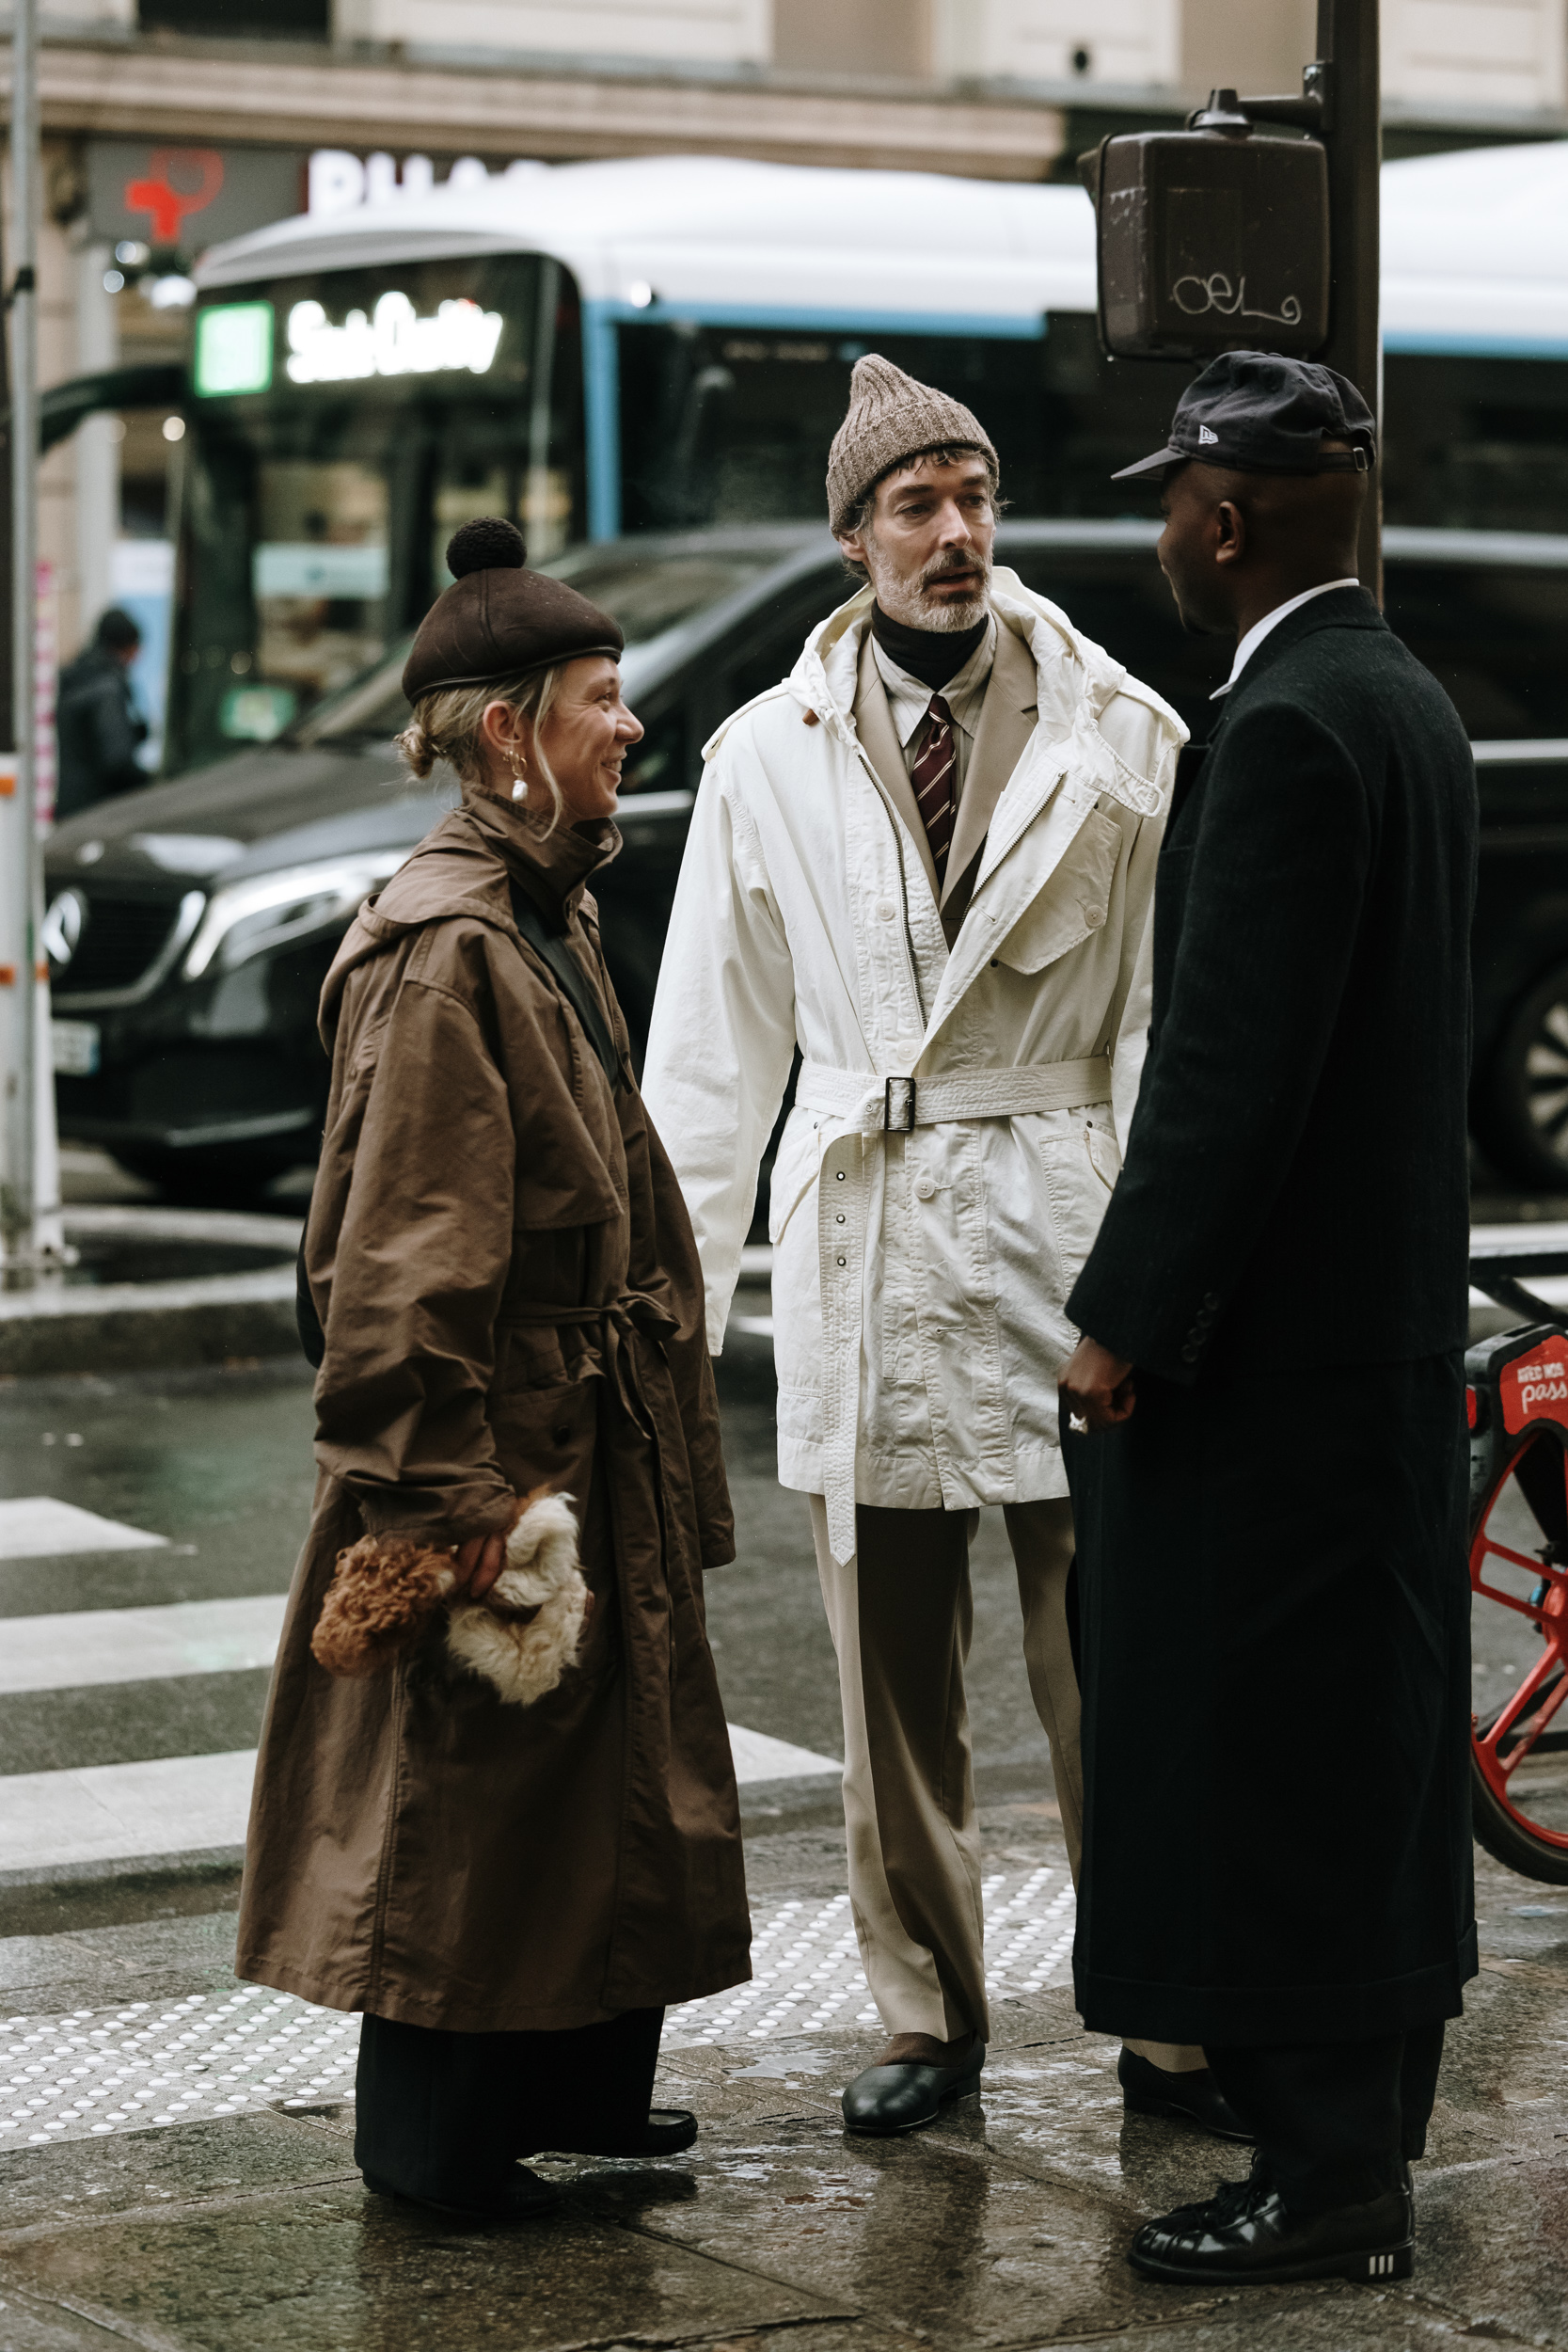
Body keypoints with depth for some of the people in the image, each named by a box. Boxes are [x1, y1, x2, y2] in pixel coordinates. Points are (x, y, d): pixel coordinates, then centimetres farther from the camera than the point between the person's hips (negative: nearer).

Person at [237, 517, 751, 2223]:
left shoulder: (542, 919, 12)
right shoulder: (445, 950, -20)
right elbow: (406, 1254, -22)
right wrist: (448, 1489, -22)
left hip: (585, 1444, 10)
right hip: (498, 1454, -10)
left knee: (603, 1759, 17)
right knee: (466, 1786, 0)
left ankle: (575, 2085, 30)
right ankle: (428, 2133, 12)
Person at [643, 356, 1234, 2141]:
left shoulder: (1117, 736, 3)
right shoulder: (769, 755, 8)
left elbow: (1169, 1015, 1)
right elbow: (713, 1048, 10)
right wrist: (673, 1290, 6)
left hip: (1062, 1220, -2)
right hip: (859, 1239, 2)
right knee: (891, 1667, 8)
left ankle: (1169, 2023, 9)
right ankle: (926, 2017, 21)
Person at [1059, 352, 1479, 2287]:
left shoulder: (1288, 729, -19)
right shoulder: (1406, 701, 12)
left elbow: (1235, 1062, -23)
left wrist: (1126, 1320, -18)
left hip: (1273, 1329, -10)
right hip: (1389, 1308, 10)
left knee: (1262, 1747, -3)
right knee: (1367, 1726, 17)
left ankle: (1326, 2179, 2)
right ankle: (1370, 2118, 28)